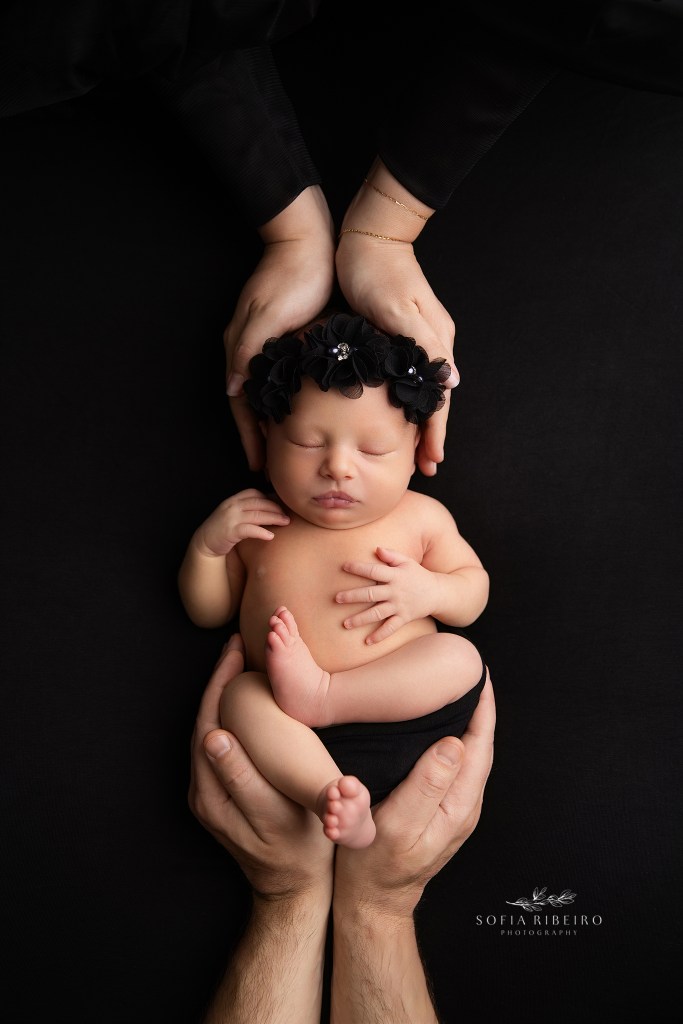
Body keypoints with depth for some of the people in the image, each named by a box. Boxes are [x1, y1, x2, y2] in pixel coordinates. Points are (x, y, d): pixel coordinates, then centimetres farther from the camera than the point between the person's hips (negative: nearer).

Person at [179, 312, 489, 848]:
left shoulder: (421, 516, 4)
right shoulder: (256, 525, 7)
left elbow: (475, 591, 13)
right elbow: (208, 611, 15)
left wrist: (429, 590, -11)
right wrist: (207, 544, -4)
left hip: (405, 710, 0)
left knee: (461, 657, -24)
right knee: (241, 697, -27)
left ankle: (319, 692, -29)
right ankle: (332, 798, -41)